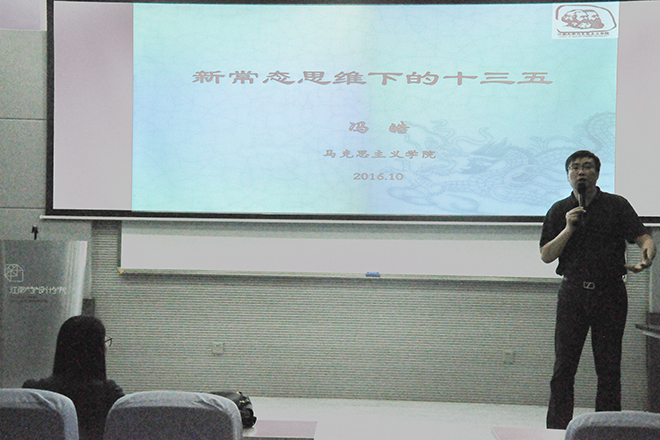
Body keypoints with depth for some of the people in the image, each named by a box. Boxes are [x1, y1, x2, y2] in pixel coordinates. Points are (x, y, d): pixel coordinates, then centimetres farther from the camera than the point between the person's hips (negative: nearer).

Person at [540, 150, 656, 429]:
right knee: (563, 367, 0)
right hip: (573, 293, 1)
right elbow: (546, 256, 4)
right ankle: (557, 429, 7)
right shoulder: (559, 211, 9)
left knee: (609, 369, 2)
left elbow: (645, 239, -5)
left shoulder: (617, 205, 4)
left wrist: (646, 257, -29)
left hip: (610, 294, -1)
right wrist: (568, 229, -10)